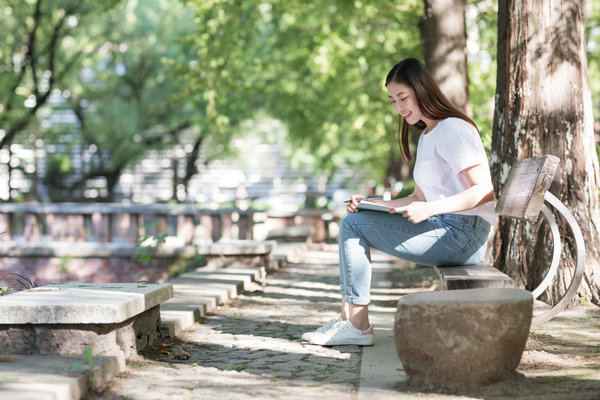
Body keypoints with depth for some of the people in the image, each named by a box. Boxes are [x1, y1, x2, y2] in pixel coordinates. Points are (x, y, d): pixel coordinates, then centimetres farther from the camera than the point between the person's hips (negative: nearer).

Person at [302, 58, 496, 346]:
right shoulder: (426, 136, 22)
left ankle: (357, 326, -8)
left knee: (353, 224, -12)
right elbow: (420, 199, 22)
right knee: (352, 222, 5)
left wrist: (429, 209, -26)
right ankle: (350, 320, -2)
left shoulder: (454, 130, -9)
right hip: (444, 231, 10)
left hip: (463, 233, -10)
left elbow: (485, 190, -18)